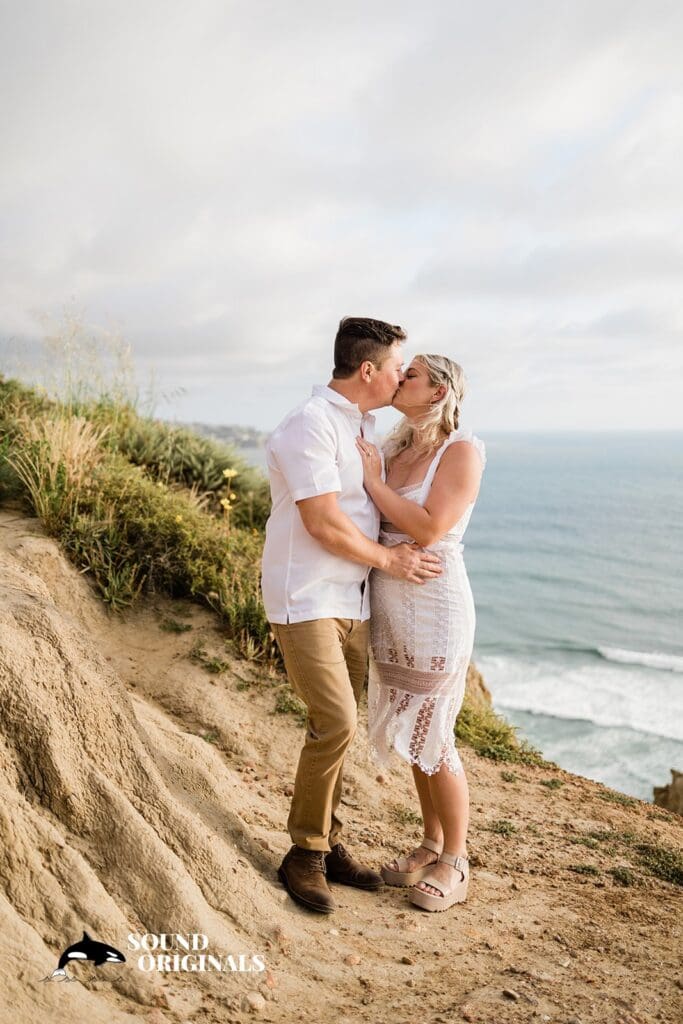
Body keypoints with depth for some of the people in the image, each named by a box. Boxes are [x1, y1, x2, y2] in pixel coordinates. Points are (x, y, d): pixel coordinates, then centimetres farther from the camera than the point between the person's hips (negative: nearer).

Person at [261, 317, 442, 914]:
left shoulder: (363, 426, 14)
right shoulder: (312, 424, -16)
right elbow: (324, 523, -21)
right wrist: (389, 560, -10)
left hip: (352, 601, 9)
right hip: (305, 600, -9)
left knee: (338, 726, 11)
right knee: (335, 722, -13)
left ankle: (328, 844, 25)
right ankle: (305, 853, 6)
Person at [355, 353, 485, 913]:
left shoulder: (462, 450, -11)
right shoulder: (397, 451, 9)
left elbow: (430, 530, -20)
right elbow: (376, 527, 9)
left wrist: (373, 481, -14)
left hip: (435, 609, -7)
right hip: (390, 610, 7)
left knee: (432, 739, 1)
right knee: (411, 732, 15)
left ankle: (455, 864, 20)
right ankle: (432, 843, 32)